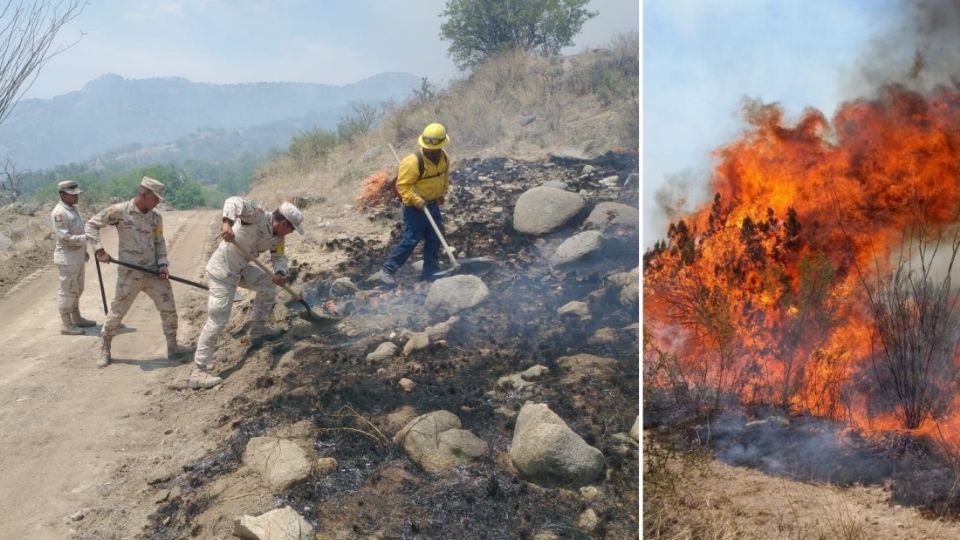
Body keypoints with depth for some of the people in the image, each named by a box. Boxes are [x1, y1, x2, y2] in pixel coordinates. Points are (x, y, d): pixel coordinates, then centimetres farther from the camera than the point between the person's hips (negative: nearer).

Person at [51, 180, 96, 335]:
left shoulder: (72, 209, 10)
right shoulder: (59, 213, -19)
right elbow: (65, 238, -24)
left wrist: (84, 250, 22)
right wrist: (87, 238, -28)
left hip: (77, 256, 10)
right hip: (67, 258, -10)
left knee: (76, 289, 19)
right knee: (67, 291, -2)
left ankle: (76, 318, 31)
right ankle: (66, 325, 6)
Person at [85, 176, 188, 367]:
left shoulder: (156, 217, 2)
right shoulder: (118, 211, -11)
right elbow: (92, 224, -5)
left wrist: (162, 263, -2)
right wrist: (99, 249, -15)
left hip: (153, 272, 4)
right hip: (129, 274, -4)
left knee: (169, 309, 4)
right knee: (116, 313, 7)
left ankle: (172, 347, 19)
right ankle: (104, 350, 25)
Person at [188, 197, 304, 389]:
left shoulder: (277, 238, 4)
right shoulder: (257, 215, -21)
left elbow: (279, 257, 9)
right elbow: (233, 202, -32)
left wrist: (280, 274, -13)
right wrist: (227, 223, -50)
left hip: (241, 269, 9)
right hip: (222, 271, -9)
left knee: (268, 285, 20)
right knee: (217, 321, -12)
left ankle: (257, 329, 36)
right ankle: (198, 372, -9)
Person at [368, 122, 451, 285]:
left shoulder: (445, 158, -3)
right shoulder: (413, 162, -25)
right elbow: (403, 185, -21)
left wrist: (442, 194, 9)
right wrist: (416, 200, -29)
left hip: (433, 205, 7)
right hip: (415, 207, -7)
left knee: (434, 240, 9)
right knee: (410, 240, -9)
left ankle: (429, 274, 21)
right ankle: (386, 271, -2)